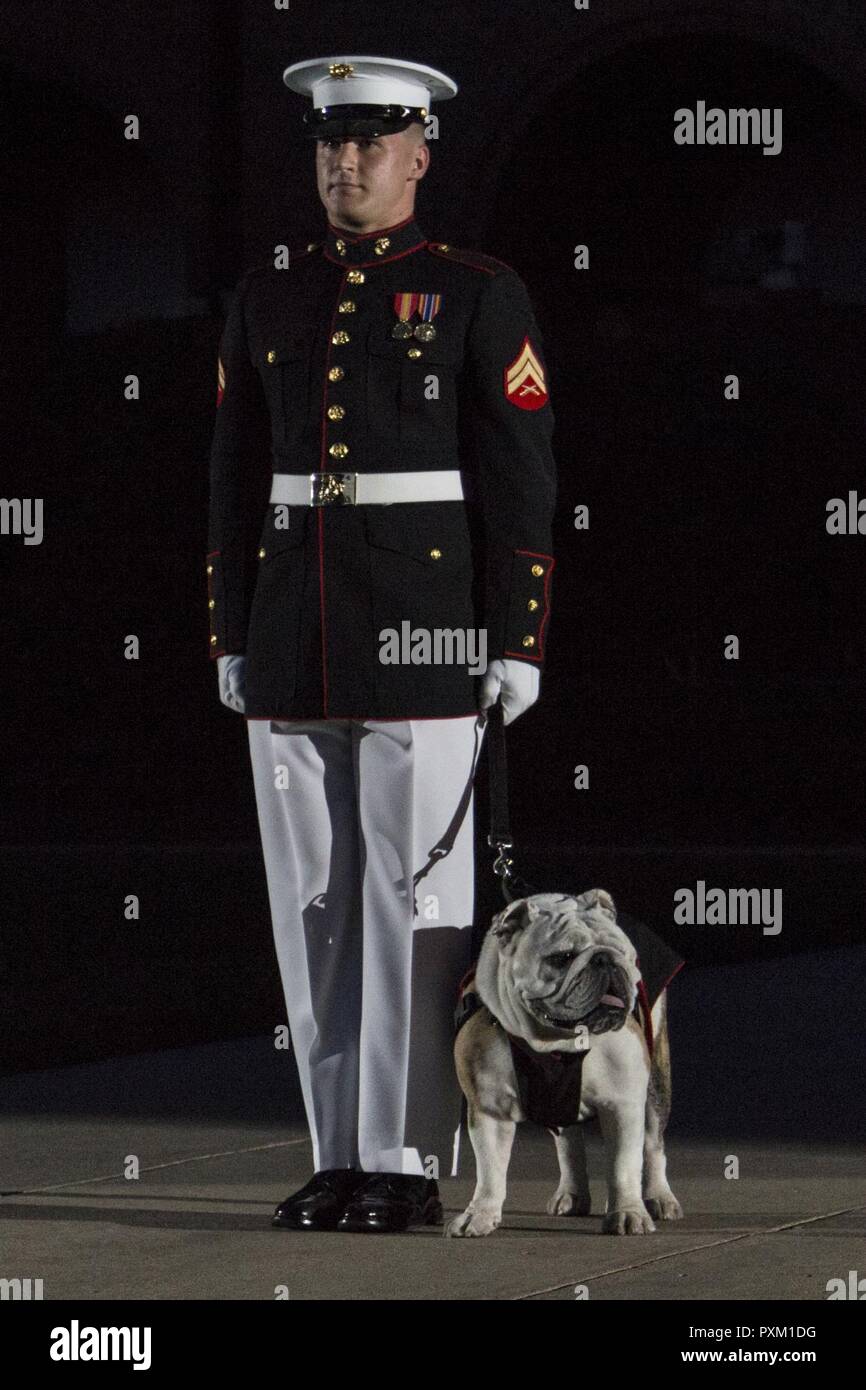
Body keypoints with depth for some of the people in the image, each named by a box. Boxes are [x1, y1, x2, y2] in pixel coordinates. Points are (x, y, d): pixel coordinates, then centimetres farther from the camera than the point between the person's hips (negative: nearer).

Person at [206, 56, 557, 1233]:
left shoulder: (480, 299, -1)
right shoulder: (268, 303, 12)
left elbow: (523, 484, -4)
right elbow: (237, 480, 14)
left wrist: (519, 644, -9)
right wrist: (231, 643, 10)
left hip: (428, 635, -5)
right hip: (295, 643, 5)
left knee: (414, 895, -4)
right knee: (313, 903, 5)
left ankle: (410, 1165, 0)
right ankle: (342, 1160, 10)